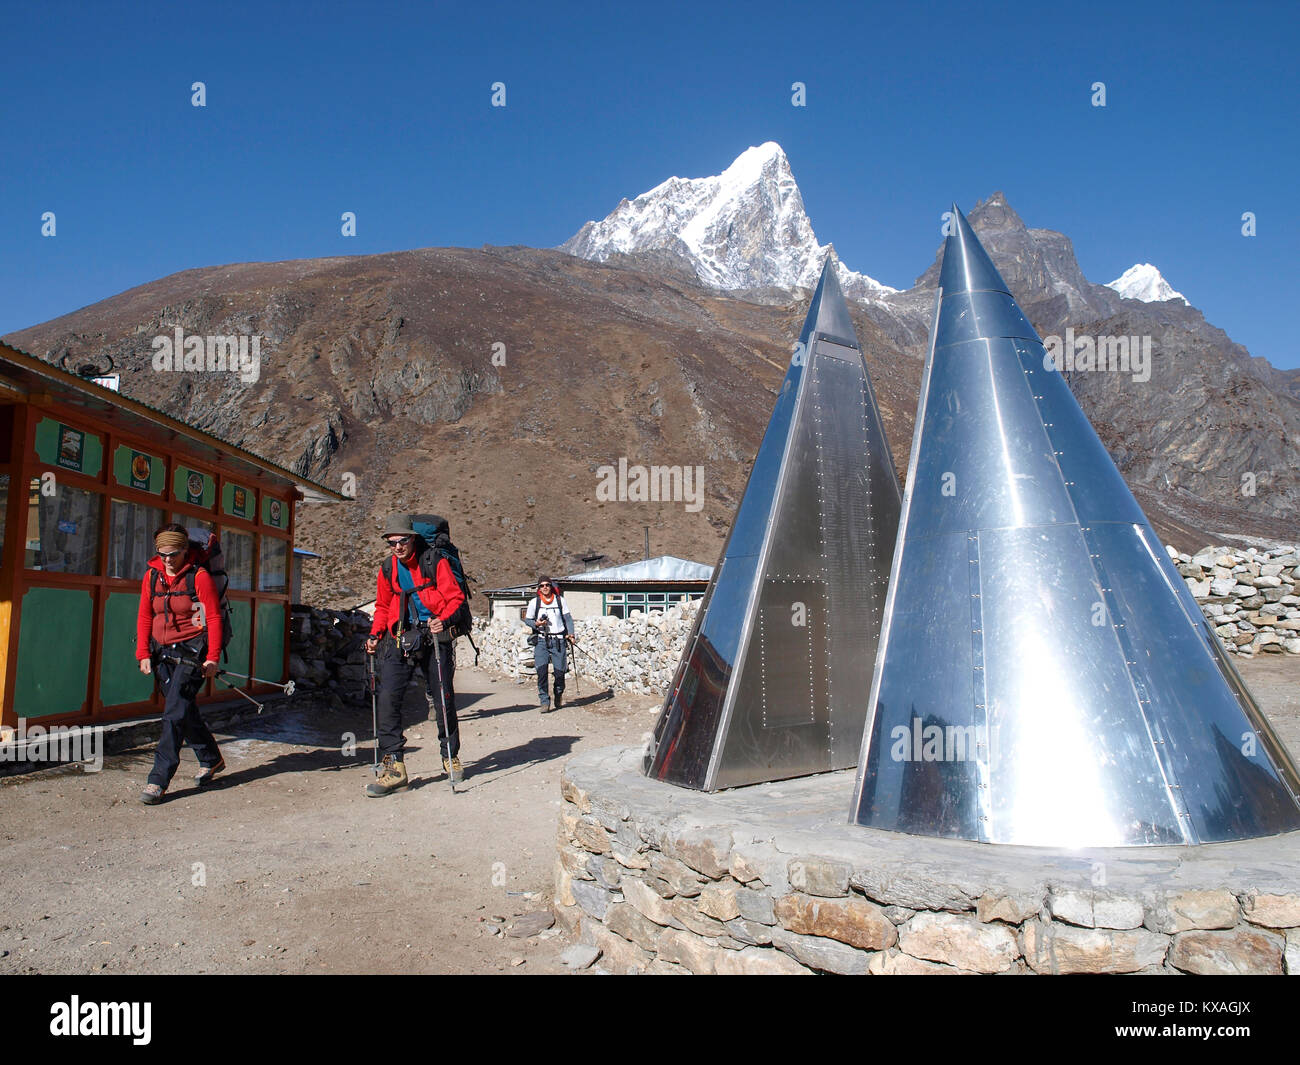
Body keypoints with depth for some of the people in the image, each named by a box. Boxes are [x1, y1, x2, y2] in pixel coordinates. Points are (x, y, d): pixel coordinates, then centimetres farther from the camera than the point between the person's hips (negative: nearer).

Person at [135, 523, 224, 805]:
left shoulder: (199, 577, -9)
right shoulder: (152, 575, 7)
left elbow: (214, 618, -9)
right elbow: (144, 617, 12)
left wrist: (212, 658, -13)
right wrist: (143, 654, 5)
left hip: (191, 651, -6)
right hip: (163, 652, 6)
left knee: (175, 713, -13)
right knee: (185, 711, 14)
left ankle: (159, 780, -10)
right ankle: (211, 759, 33)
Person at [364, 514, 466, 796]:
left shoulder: (435, 562, -2)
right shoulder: (387, 569, 12)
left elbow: (455, 596, -4)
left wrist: (443, 619, -22)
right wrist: (375, 635, 8)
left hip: (433, 637, -3)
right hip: (399, 638, 3)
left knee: (443, 698, 3)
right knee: (388, 697, -11)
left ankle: (450, 756, 23)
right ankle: (393, 766, -7)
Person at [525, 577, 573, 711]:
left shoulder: (560, 600, 6)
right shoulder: (534, 602, 5)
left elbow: (568, 618, 8)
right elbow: (527, 619, 12)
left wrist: (570, 634, -6)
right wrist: (536, 624, -9)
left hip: (558, 641, 0)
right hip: (541, 640, 0)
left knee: (560, 671, -2)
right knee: (541, 670, -13)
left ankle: (559, 693, 27)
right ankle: (544, 700, -5)